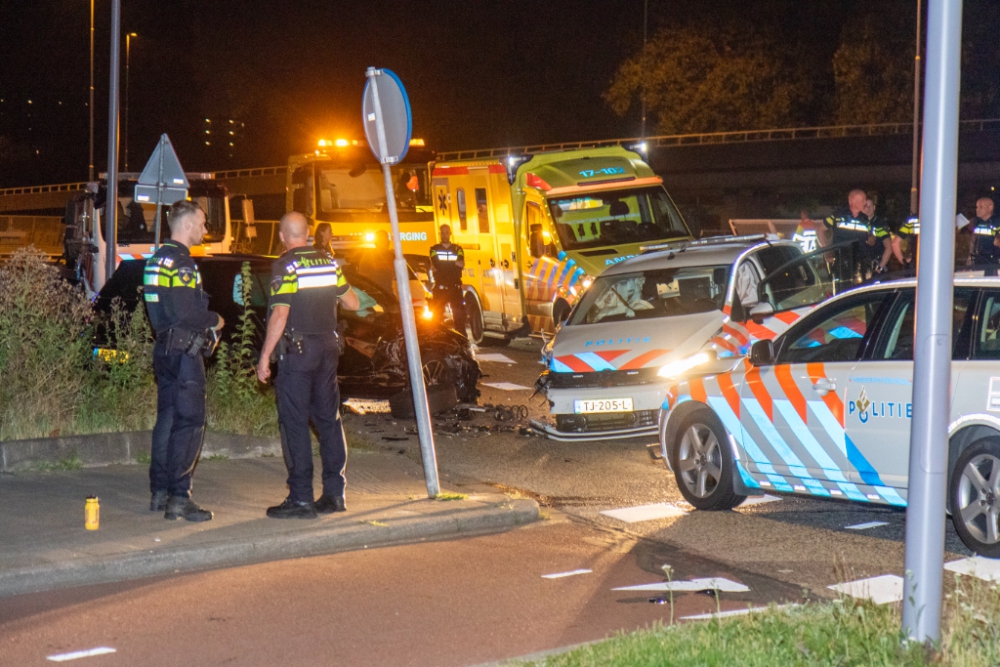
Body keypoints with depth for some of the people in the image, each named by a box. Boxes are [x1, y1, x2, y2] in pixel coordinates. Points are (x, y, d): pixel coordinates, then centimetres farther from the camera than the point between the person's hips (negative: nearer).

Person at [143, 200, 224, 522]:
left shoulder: (158, 258, 17)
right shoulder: (180, 262, -16)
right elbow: (185, 314, -23)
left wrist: (205, 320, 16)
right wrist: (215, 320, -6)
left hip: (165, 348, 10)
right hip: (184, 351, -10)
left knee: (167, 420, 14)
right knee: (189, 423, -9)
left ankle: (160, 492, 19)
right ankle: (179, 498, -10)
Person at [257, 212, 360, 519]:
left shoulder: (285, 266, -10)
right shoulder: (329, 263, 8)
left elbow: (280, 315, -16)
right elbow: (352, 303, 15)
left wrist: (264, 357, -12)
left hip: (297, 349, -6)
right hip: (327, 347, 6)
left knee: (294, 423, -2)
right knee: (329, 419, 12)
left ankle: (301, 498, -3)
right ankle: (335, 492, 14)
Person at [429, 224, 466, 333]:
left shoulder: (457, 249, 14)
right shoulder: (434, 249, 9)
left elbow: (461, 265, -5)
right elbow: (434, 265, -9)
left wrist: (441, 266, -9)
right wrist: (454, 264, -8)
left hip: (455, 287, 1)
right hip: (440, 287, -1)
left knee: (459, 315, -1)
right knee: (438, 314, -3)